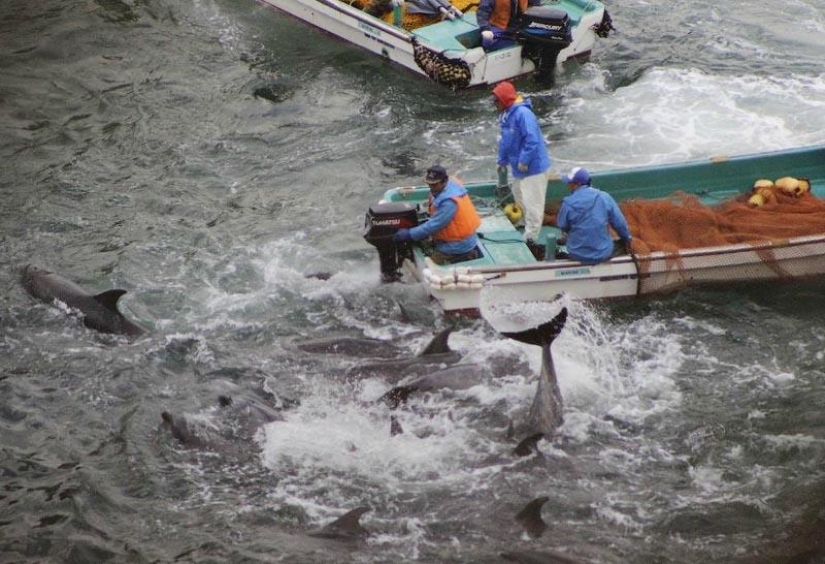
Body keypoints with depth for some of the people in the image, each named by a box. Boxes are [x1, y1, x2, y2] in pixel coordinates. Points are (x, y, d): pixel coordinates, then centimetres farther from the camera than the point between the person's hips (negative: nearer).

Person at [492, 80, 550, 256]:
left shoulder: (523, 114, -24)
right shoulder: (506, 115, 8)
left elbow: (532, 140, -29)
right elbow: (505, 141, 20)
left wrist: (524, 161, -25)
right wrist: (502, 160, 24)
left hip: (533, 167, -10)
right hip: (519, 168, 10)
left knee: (532, 203, -7)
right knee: (520, 197, 23)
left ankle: (530, 239, -3)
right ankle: (528, 226, 41)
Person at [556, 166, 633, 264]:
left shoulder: (568, 203, -17)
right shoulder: (604, 197, -10)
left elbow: (562, 226, -2)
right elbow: (620, 223, -2)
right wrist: (627, 239, 16)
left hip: (577, 255, 0)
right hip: (603, 254, 0)